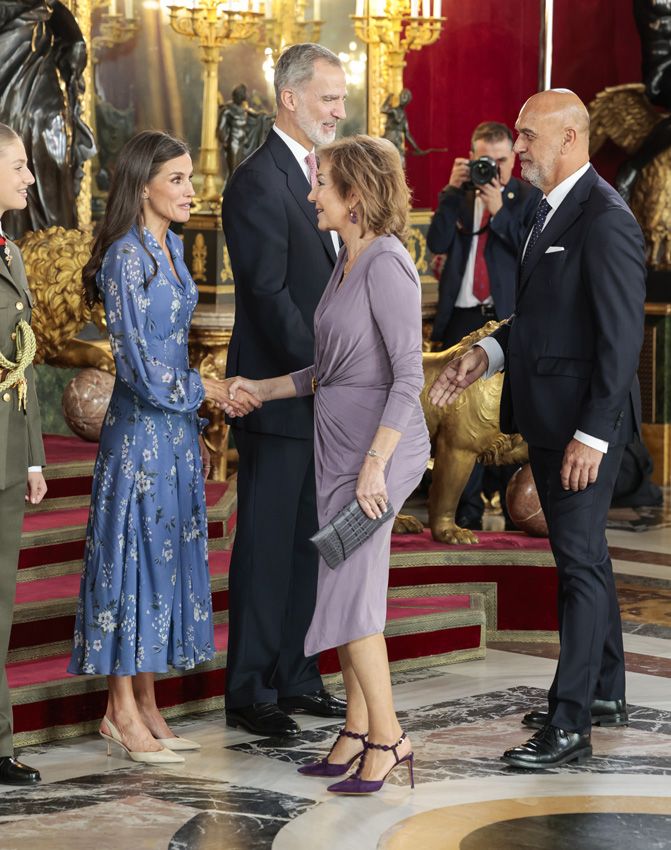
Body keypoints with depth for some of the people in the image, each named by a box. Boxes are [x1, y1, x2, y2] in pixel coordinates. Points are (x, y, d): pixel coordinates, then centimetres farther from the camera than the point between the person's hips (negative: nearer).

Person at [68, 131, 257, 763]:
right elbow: (139, 366, -18)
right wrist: (207, 391, -8)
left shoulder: (170, 248, 11)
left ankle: (146, 704, 16)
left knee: (169, 556, 10)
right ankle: (122, 710, 6)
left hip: (176, 428, 8)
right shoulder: (126, 259, -16)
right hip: (140, 428, -8)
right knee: (135, 552, -2)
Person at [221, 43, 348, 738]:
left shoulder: (318, 176, 15)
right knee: (266, 544, -1)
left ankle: (295, 676, 23)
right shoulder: (259, 181, -13)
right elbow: (269, 295, -19)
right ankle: (250, 692, 7)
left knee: (308, 543, 14)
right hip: (278, 395, -9)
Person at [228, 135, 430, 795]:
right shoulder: (346, 262, 13)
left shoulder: (387, 264, -16)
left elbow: (408, 375, -20)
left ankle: (387, 736, 1)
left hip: (378, 444, -9)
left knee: (348, 591, -8)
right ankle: (357, 733, 16)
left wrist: (375, 464, -23)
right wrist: (261, 389, 20)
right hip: (338, 442, 9)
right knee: (349, 591, 10)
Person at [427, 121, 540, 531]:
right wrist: (453, 191, -7)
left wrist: (500, 210, -14)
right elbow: (437, 243, -2)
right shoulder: (459, 196, 11)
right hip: (461, 317, 3)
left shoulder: (528, 198, 3)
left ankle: (515, 508, 7)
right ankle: (467, 508, 9)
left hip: (508, 317, -3)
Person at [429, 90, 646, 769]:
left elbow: (622, 337, -21)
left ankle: (569, 724, -5)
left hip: (584, 423, -10)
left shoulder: (605, 221, -17)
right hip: (546, 418, 10)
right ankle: (604, 693, 31)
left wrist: (592, 434, -23)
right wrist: (489, 353, 7)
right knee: (582, 556, 18)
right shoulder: (549, 211, 13)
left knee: (580, 562, -7)